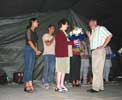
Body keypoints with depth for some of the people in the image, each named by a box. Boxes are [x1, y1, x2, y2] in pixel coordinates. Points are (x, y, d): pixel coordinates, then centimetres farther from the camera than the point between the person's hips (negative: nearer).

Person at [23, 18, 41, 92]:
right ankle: (29, 85, -11)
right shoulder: (29, 30, -5)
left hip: (33, 50, 8)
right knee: (28, 67, -9)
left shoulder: (34, 32, 18)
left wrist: (37, 50, 1)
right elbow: (29, 41, -11)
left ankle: (27, 85, 6)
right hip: (29, 49, -8)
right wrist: (36, 50, -11)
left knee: (30, 68, 4)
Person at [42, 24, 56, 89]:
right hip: (47, 54, -5)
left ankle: (51, 82, 5)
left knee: (52, 69, 1)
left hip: (53, 54, 6)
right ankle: (46, 83, -8)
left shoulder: (53, 37, 23)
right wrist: (53, 39, 0)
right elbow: (48, 44, -9)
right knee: (46, 68, -9)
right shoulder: (45, 36, 5)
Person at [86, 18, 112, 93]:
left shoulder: (101, 28, -2)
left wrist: (103, 46, -17)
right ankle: (100, 87, 15)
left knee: (97, 69, -11)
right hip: (94, 51, 9)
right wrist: (89, 36, 9)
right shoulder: (93, 32, 21)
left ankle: (96, 87, -10)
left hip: (99, 51, -9)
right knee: (95, 69, 8)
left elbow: (110, 35, -13)